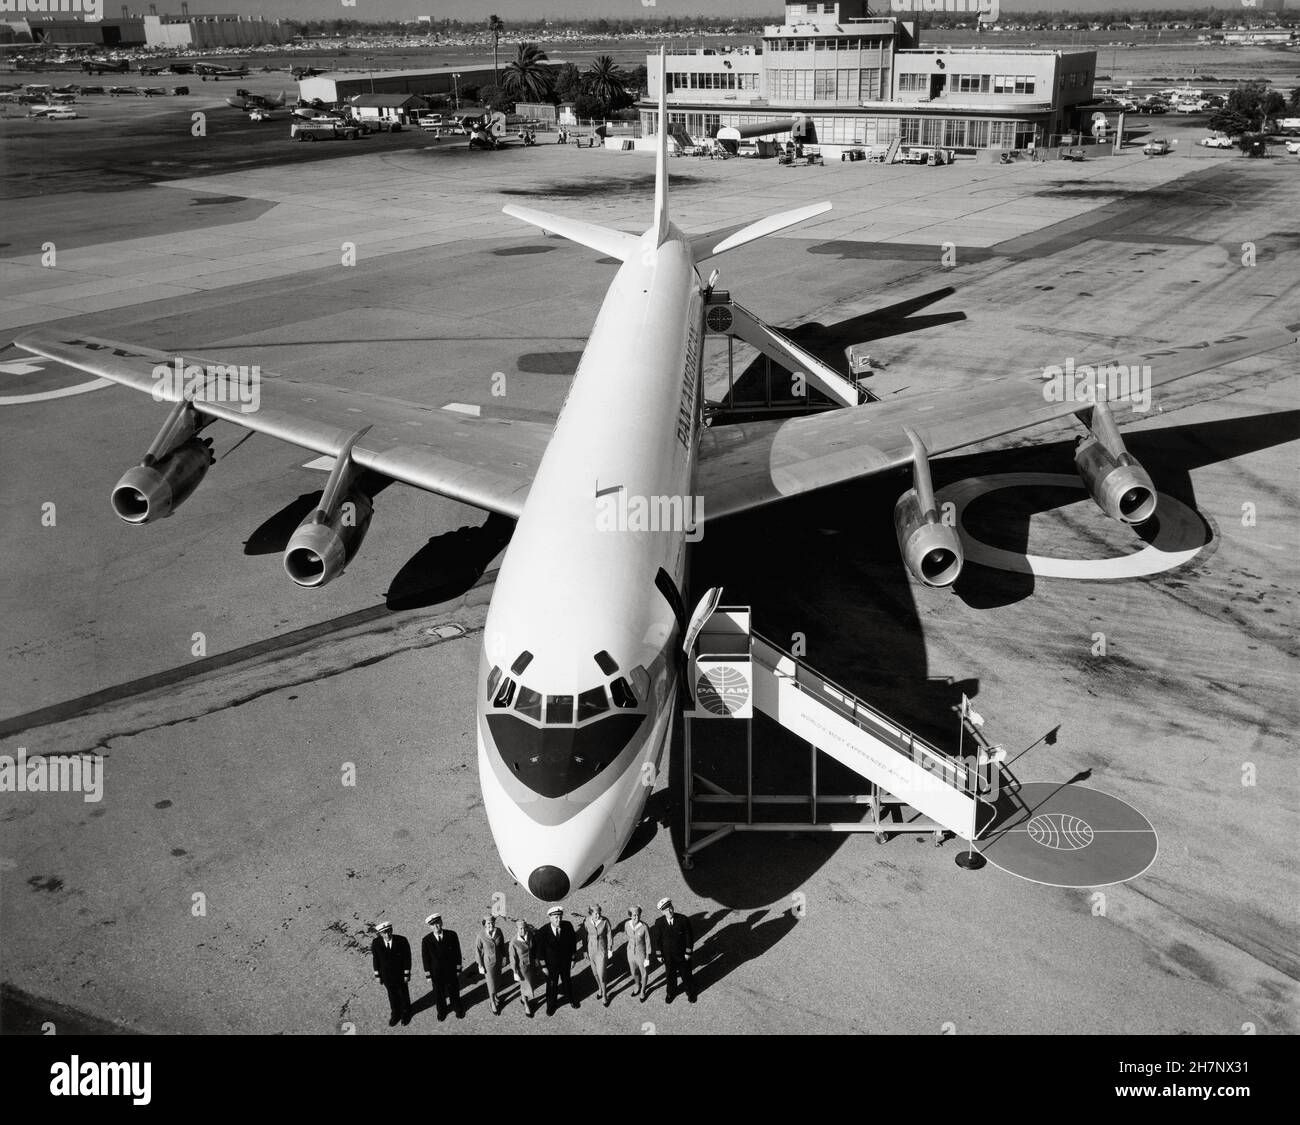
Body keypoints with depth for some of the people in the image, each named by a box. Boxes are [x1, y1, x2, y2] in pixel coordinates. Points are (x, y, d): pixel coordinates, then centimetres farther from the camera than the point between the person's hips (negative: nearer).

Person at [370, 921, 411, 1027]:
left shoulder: (402, 941, -28)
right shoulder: (376, 943, -23)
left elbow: (407, 958, -16)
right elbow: (376, 960, -8)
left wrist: (407, 974, -10)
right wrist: (377, 975, -1)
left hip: (400, 975, -1)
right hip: (386, 976, 1)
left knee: (404, 994, 21)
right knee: (392, 995, 23)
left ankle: (406, 1013, 47)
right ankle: (396, 1013, 48)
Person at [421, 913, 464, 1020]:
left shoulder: (452, 935, -19)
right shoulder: (426, 941, -19)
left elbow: (457, 953, -8)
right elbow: (426, 959, -9)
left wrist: (458, 970, -5)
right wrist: (428, 976, -6)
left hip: (452, 972, 0)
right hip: (436, 974, 0)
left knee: (454, 991, 21)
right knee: (439, 994, 20)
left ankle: (458, 1008, 49)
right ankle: (441, 1010, 49)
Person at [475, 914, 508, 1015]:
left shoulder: (498, 931, -19)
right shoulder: (481, 936, -29)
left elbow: (502, 944, -1)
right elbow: (477, 951, -16)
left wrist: (504, 957, 7)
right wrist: (480, 966, -9)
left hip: (499, 960, 4)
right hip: (488, 962, -4)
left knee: (498, 981, 24)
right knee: (491, 983, 13)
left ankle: (493, 997, 54)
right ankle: (493, 1003, 40)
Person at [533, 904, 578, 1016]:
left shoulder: (568, 926, -24)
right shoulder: (543, 932, -29)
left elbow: (573, 943, -8)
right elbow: (540, 951, -15)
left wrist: (573, 959, -2)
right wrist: (543, 966, -9)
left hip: (566, 962, 2)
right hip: (551, 964, -2)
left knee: (567, 981, 26)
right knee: (552, 984, 19)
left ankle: (571, 998, 55)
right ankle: (551, 1004, 46)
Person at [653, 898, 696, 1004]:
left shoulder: (683, 920, -24)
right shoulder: (659, 923, -19)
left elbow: (689, 936, -13)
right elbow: (657, 940, -5)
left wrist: (688, 953, -10)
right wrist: (659, 955, 1)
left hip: (682, 954, -1)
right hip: (668, 955, 1)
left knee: (686, 975, 18)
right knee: (670, 975, 22)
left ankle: (690, 993, 46)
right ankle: (671, 993, 50)